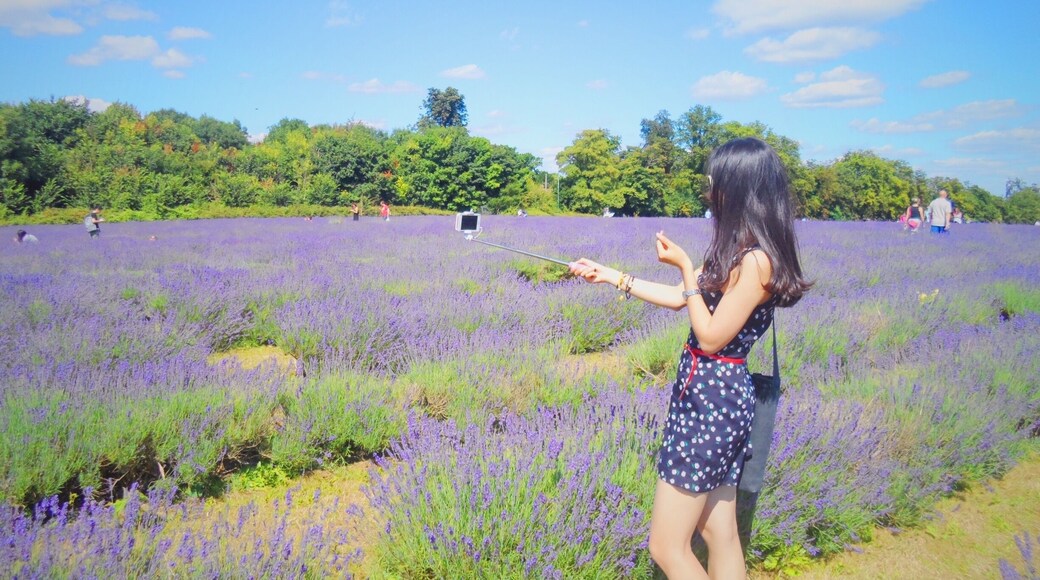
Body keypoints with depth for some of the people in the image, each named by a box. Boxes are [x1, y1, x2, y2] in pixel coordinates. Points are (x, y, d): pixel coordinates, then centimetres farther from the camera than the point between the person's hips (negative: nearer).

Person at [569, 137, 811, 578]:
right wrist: (611, 276, 17)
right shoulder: (738, 249, 10)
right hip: (715, 393, 10)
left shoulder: (755, 259, -21)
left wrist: (685, 268, -15)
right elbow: (680, 298, 17)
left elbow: (712, 337, -19)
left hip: (711, 398, -10)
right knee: (718, 534, 17)